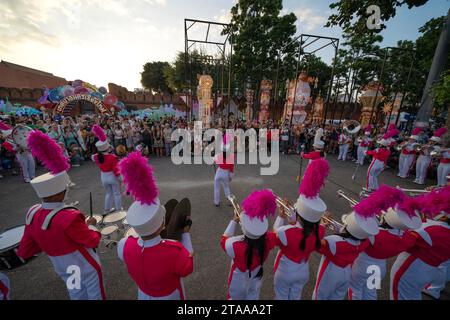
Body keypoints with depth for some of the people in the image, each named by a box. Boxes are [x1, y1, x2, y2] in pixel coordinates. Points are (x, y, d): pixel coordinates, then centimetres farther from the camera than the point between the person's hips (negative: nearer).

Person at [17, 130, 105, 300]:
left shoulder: (32, 214, -16)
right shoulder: (70, 217, -37)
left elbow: (24, 251, -4)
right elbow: (93, 241, -22)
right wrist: (90, 225, -6)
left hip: (62, 269, 6)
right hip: (85, 267, -6)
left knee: (76, 295, 29)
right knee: (95, 295, 20)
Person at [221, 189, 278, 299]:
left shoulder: (235, 245, -42)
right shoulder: (268, 239, -33)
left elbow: (223, 240, -18)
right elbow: (277, 232, -8)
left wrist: (234, 221, -14)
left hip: (239, 281, -2)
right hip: (256, 278, 3)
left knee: (237, 297, 28)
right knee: (253, 297, 31)